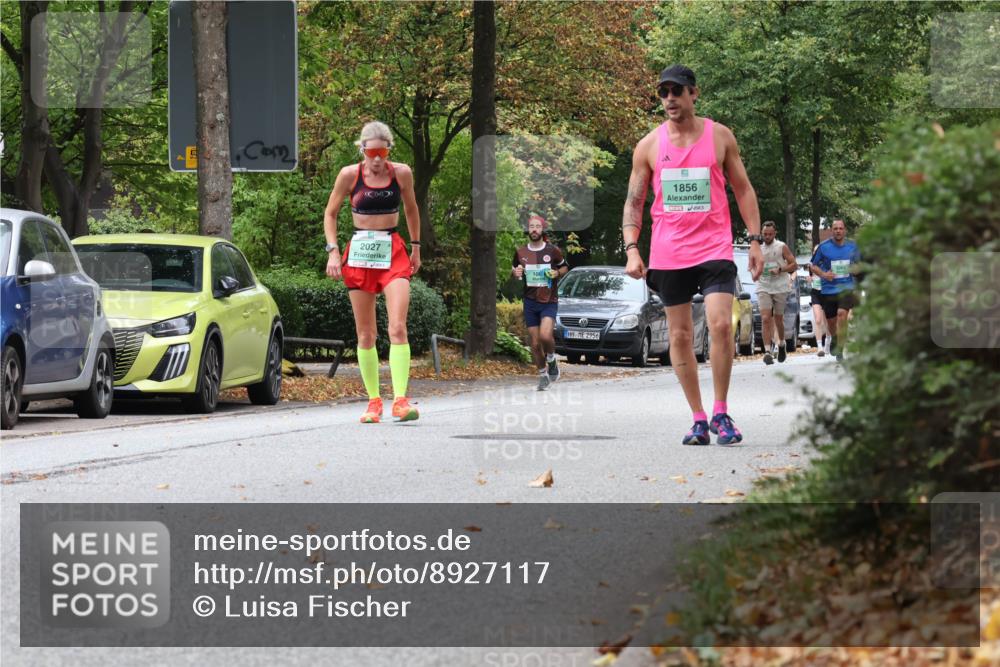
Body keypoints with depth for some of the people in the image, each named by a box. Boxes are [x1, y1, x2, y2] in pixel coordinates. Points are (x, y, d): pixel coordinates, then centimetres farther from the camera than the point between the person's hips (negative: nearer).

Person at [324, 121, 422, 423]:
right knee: (365, 334, 4)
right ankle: (373, 401, 13)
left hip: (393, 252, 0)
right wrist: (333, 251, -3)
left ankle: (400, 400, -20)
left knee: (398, 327, -16)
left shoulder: (402, 173, -1)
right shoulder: (349, 175, -4)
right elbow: (330, 214, 7)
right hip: (359, 252, 0)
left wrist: (415, 247, 21)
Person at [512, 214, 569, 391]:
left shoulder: (552, 251, -2)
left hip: (549, 301, -3)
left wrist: (557, 273, -9)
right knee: (535, 343, 3)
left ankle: (551, 359, 6)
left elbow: (564, 267, 12)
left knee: (545, 335, -24)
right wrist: (515, 273, -5)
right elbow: (513, 270, 19)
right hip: (530, 302, 3)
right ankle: (543, 375, 20)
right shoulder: (520, 252, 4)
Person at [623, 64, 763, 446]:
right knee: (680, 336, 3)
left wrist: (755, 240, 2)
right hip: (668, 254, 2)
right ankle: (698, 419, 11)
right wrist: (631, 250, -4)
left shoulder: (720, 136, 4)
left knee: (721, 325, -16)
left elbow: (743, 189, 10)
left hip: (714, 249, -2)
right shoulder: (649, 146, 5)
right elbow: (634, 202, 8)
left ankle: (720, 414, -4)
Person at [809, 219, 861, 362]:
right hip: (828, 289, 0)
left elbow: (857, 263, 19)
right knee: (831, 320, 9)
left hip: (847, 287, 0)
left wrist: (856, 269, -5)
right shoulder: (823, 247, -3)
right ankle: (834, 339, 43)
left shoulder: (852, 246, 4)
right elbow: (813, 266, 4)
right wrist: (823, 274, -14)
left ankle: (839, 350, -18)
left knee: (842, 314, -21)